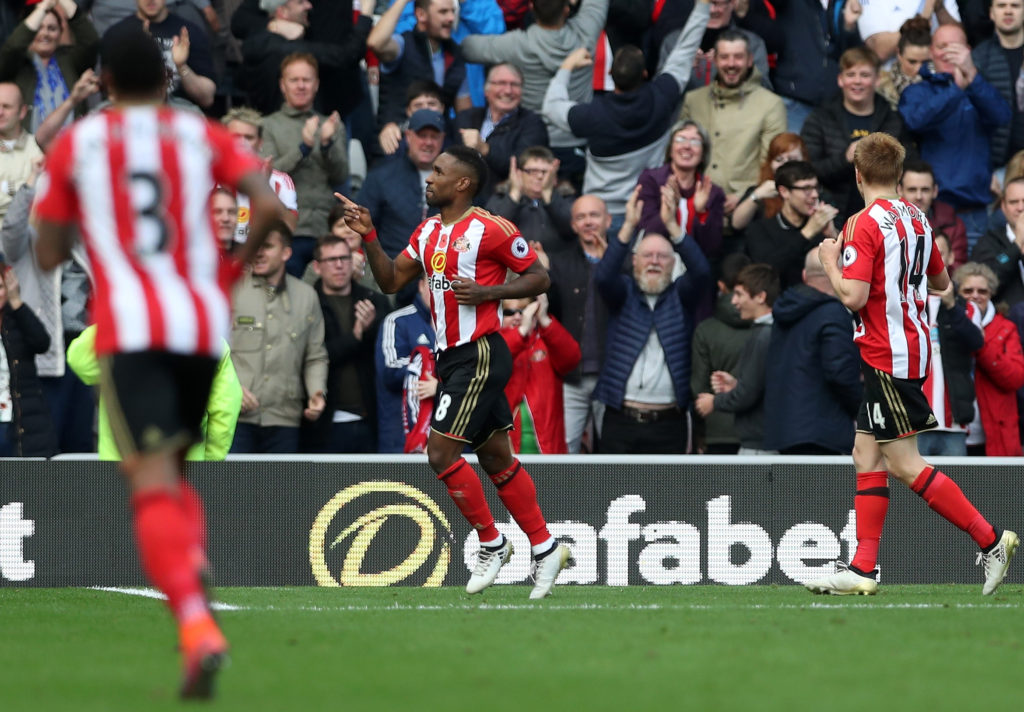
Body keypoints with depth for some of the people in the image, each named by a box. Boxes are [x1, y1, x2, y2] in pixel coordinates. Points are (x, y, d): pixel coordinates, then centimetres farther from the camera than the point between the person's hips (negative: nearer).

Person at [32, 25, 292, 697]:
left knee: (153, 482, -13)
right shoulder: (202, 136, 11)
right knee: (172, 467, 24)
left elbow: (49, 255, 10)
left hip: (129, 329, -3)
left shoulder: (76, 144, 8)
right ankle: (194, 563, -5)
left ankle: (198, 625, -34)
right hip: (203, 323, 3)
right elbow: (271, 207, -4)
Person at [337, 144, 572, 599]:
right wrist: (368, 237, 2)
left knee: (441, 451, -13)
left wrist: (485, 291, -18)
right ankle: (545, 547, 19)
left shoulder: (490, 230, -11)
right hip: (452, 357, 9)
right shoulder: (428, 232, 13)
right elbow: (391, 281, 15)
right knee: (496, 458, 11)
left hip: (481, 355, -8)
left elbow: (538, 278, -7)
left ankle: (491, 544, 0)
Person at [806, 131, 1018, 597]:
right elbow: (940, 282, 21)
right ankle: (862, 568, 6)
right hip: (911, 345, 9)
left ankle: (990, 540, -7)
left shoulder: (866, 224, -16)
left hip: (888, 355, -9)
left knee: (904, 463, -6)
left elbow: (853, 296, -22)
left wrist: (830, 262, -6)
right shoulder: (916, 219, 10)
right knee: (866, 456, 9)